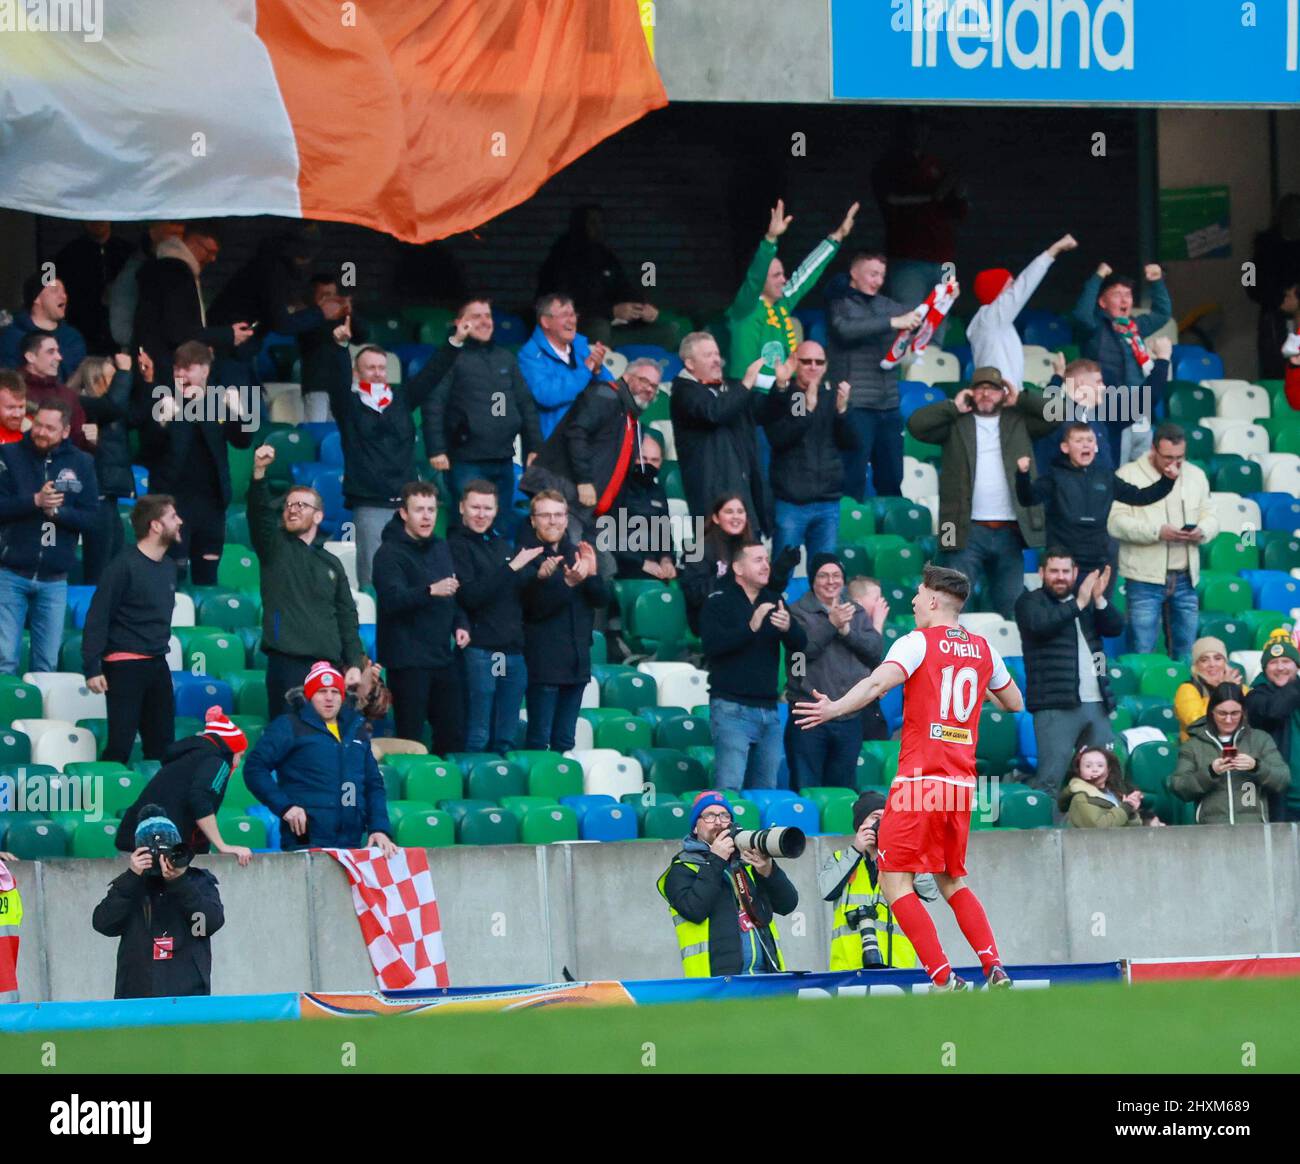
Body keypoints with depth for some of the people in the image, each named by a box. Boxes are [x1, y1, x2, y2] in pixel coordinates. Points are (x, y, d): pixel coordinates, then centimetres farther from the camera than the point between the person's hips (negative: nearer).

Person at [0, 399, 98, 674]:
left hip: (55, 581, 2)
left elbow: (90, 517, 0)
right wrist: (35, 501, -22)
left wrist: (57, 510, -16)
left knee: (47, 664, 5)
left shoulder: (81, 463, 3)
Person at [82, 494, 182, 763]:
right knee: (120, 744, -10)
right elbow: (97, 618, -12)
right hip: (125, 666, -7)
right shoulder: (124, 566, -11)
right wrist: (92, 668, -16)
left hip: (158, 666, 7)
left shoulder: (168, 566, 11)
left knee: (162, 746, 7)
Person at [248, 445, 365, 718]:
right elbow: (259, 512, -11)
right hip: (287, 663, -4)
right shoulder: (275, 547, 9)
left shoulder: (331, 563, 19)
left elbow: (347, 617, 16)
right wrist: (259, 472, -27)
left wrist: (354, 664, 6)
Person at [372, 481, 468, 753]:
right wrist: (430, 591, -39)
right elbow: (391, 599, -24)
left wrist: (460, 624, 6)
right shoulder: (390, 553, -9)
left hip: (443, 657, 7)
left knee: (453, 736, 8)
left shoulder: (441, 548, 15)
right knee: (410, 738, -5)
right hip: (408, 658, -7)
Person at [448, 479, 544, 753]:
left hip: (513, 651, 7)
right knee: (477, 738, -7)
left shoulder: (501, 544, 19)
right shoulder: (457, 546, -3)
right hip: (479, 649, -7)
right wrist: (511, 568, -18)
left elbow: (525, 594, 20)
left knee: (506, 740, 9)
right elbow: (469, 596, -16)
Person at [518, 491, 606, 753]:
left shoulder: (578, 553, 11)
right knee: (539, 739, -6)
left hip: (577, 660, 6)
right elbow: (536, 606, -16)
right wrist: (568, 583, -28)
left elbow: (602, 599, 5)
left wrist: (592, 574, -13)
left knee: (565, 741, 10)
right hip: (543, 660, -6)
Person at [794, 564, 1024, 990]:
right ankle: (995, 969, 6)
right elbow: (1014, 703, 26)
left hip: (919, 778, -7)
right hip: (962, 782, 7)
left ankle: (944, 979, -15)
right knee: (952, 881, 20)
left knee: (895, 882, -5)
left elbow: (879, 682, -21)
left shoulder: (917, 642, -4)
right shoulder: (983, 649, 13)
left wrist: (834, 708, -27)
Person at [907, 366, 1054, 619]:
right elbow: (916, 424, -3)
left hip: (1009, 532, 2)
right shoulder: (956, 423, 8)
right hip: (968, 531, -2)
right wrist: (953, 406, -2)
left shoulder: (1018, 421, 13)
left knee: (1011, 607, 7)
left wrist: (1020, 399, 4)